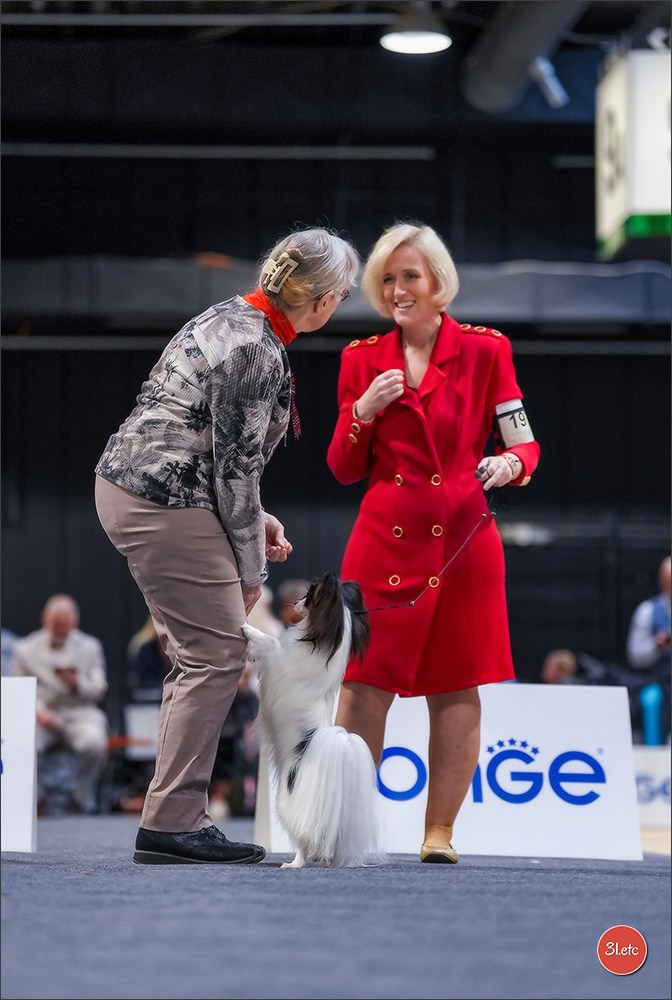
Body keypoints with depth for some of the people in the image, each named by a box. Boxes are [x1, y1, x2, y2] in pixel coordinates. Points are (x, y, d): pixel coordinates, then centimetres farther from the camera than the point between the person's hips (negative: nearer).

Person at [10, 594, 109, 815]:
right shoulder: (25, 649, 7)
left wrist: (77, 684, -14)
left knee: (95, 743, -34)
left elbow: (99, 690, 9)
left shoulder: (90, 647, 10)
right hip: (41, 713, 0)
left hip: (78, 712, 1)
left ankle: (80, 803, -9)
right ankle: (35, 800, -6)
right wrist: (39, 712, -14)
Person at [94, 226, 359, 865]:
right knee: (216, 656, -5)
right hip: (165, 502, -10)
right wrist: (250, 568, -6)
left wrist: (254, 519, 14)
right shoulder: (256, 351, -17)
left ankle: (174, 819, 18)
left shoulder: (232, 317, 13)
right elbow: (234, 464, -15)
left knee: (198, 656, 15)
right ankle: (171, 825, -3)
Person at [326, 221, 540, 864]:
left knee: (456, 685, 0)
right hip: (383, 540, 1)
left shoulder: (484, 351, 3)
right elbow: (344, 470, 10)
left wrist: (509, 464, -19)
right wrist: (362, 412, -7)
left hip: (462, 540, -1)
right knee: (364, 682, -4)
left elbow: (523, 446, 4)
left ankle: (439, 832, 5)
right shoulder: (361, 359, 10)